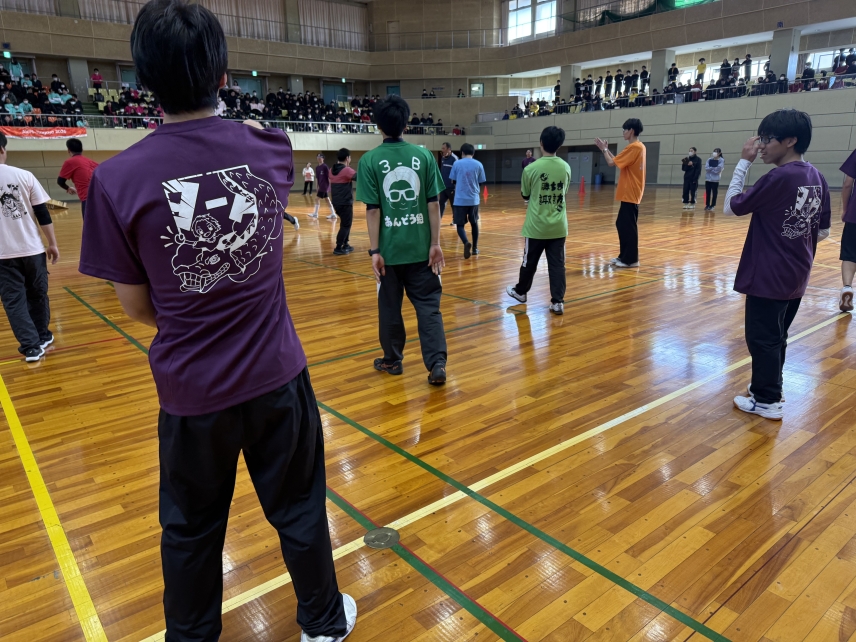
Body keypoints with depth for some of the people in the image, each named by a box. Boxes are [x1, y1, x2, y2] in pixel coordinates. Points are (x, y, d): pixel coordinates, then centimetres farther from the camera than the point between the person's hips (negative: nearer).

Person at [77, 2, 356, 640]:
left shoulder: (117, 178, -13)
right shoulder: (268, 150, -9)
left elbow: (138, 306, -5)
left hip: (191, 391, -1)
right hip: (276, 376, 1)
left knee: (191, 531, 21)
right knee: (300, 511, 20)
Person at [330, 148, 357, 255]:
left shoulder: (332, 171, 10)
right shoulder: (346, 170, -14)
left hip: (336, 202, 8)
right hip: (345, 202, -8)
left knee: (345, 223, 19)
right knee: (346, 225, -3)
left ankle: (345, 245, 23)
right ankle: (338, 248, -5)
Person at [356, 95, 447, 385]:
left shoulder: (369, 160, -6)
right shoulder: (424, 155, 0)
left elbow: (373, 209, -9)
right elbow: (433, 203, -2)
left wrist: (374, 250, -5)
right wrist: (435, 243, 3)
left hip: (389, 248, -1)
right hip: (420, 247, 1)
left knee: (390, 306, 13)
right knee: (429, 306, 7)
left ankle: (392, 361, 27)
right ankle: (437, 363, -1)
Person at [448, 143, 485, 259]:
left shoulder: (457, 164, -1)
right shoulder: (478, 165, 2)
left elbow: (453, 182, 7)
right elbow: (482, 183, 6)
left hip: (460, 200, -2)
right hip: (474, 199, 2)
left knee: (460, 225, 4)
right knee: (474, 223, 20)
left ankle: (466, 243, -23)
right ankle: (475, 248, 23)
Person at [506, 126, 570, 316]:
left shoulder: (531, 168, -10)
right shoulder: (566, 168, 1)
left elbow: (525, 197, 3)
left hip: (536, 225, -2)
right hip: (558, 226, 2)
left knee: (530, 262, 13)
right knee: (557, 264, 4)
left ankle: (520, 291, 32)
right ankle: (557, 301, 3)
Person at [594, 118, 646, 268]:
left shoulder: (634, 147, -16)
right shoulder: (638, 146, 15)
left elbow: (612, 163, -17)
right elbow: (618, 161, 19)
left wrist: (604, 149, -2)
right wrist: (607, 149, 14)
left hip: (630, 194, -10)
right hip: (629, 193, 10)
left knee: (628, 226, -5)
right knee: (622, 224, 14)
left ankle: (631, 259, 1)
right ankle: (624, 256, 20)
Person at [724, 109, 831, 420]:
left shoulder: (778, 178, -19)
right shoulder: (817, 177, 5)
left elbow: (731, 207, -12)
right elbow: (823, 231, 10)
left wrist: (743, 162, -9)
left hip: (768, 276, -8)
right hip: (796, 276, 8)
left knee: (763, 338, 3)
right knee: (776, 336, 20)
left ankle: (766, 401, 13)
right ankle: (770, 388, 34)